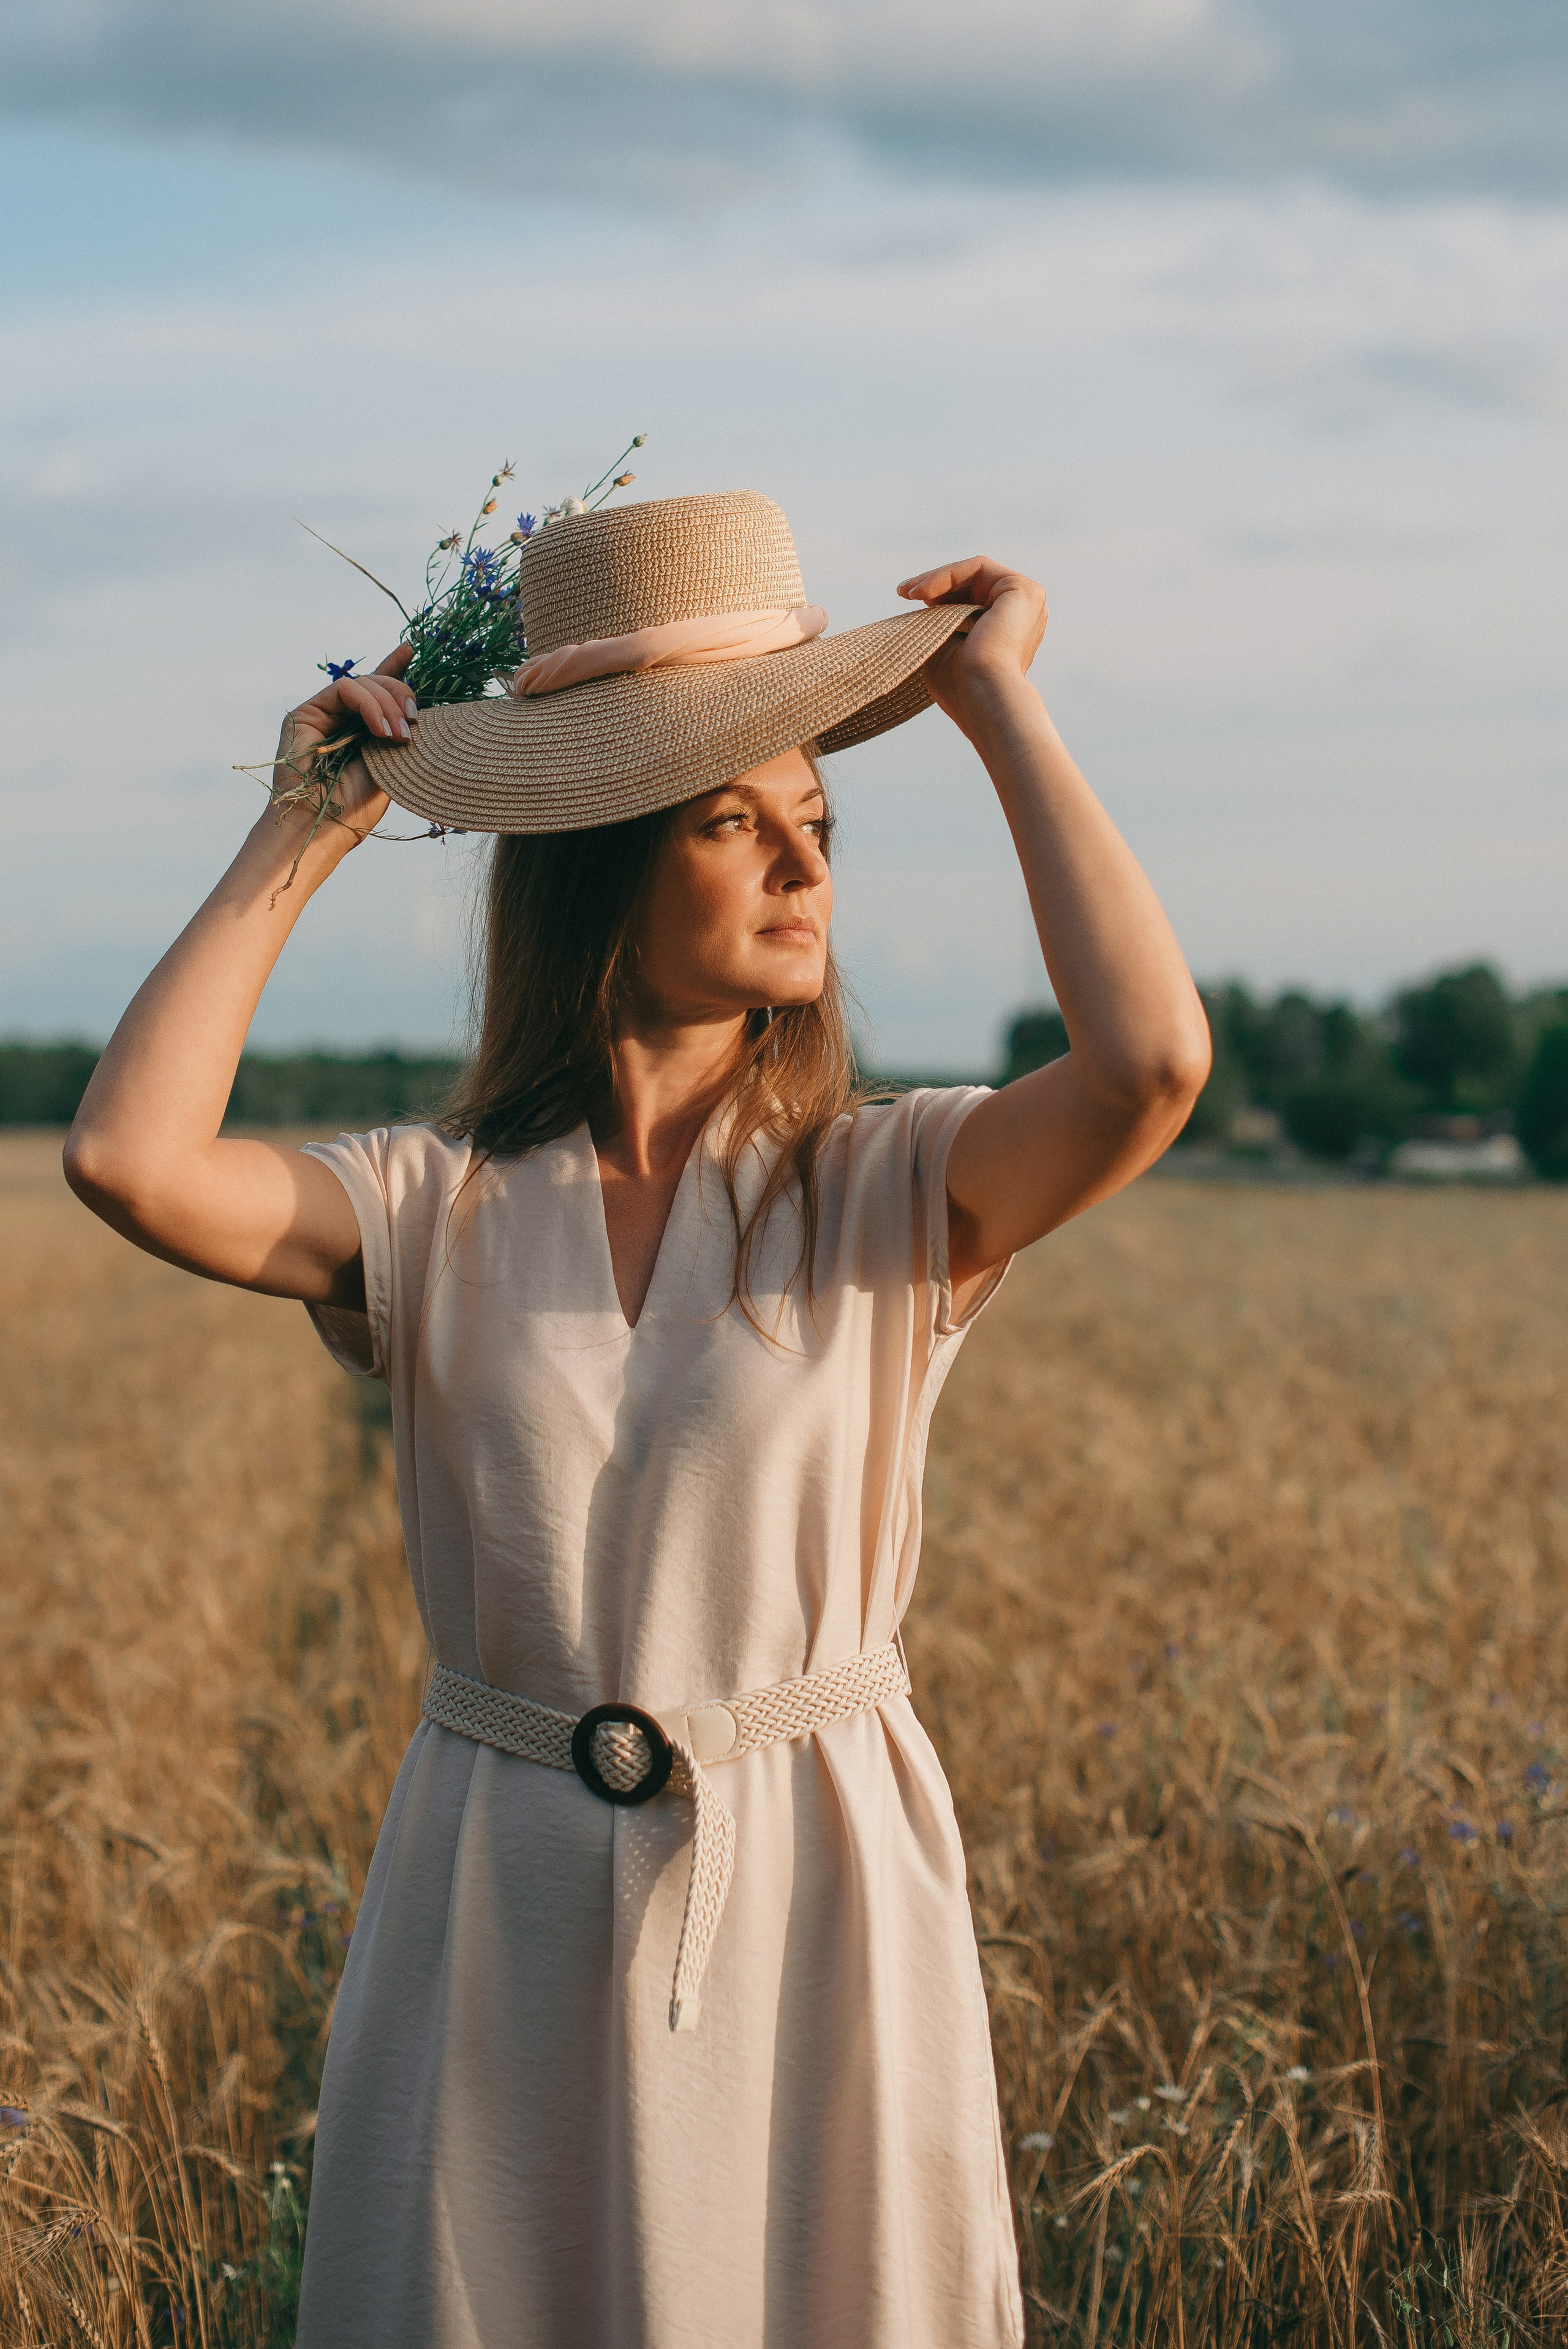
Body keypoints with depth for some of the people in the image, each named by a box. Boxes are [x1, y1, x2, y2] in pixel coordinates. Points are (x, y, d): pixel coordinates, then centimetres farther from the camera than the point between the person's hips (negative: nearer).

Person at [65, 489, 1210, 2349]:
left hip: (813, 1912, -1)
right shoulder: (434, 1214, -1)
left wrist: (995, 699, -13)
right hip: (502, 1923, 1)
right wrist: (306, 833, -8)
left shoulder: (891, 1200, -4)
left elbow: (1151, 1061, -23)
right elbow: (128, 1156, -18)